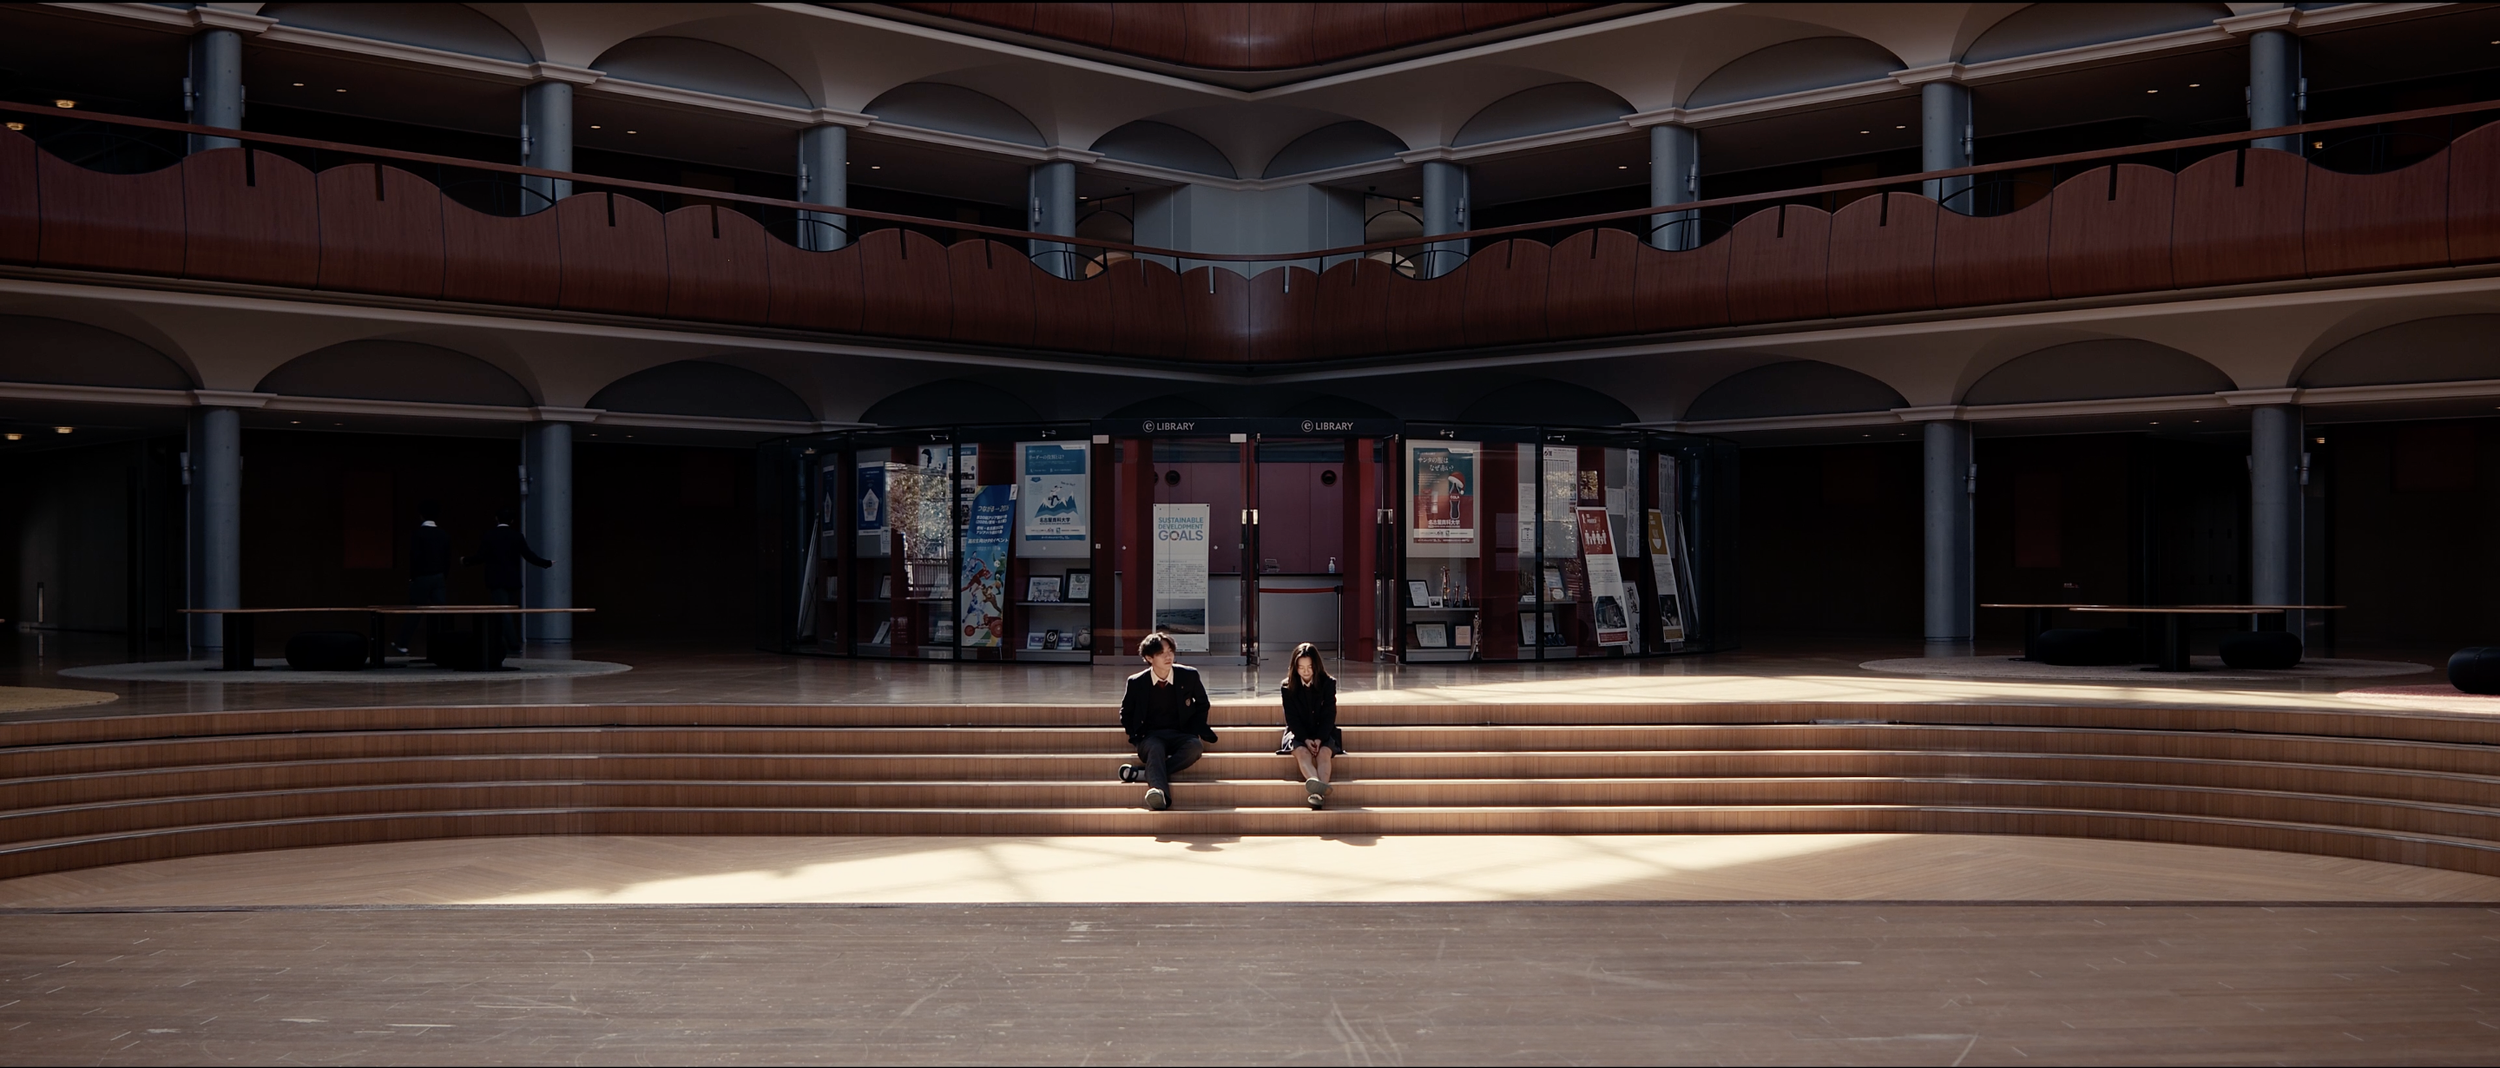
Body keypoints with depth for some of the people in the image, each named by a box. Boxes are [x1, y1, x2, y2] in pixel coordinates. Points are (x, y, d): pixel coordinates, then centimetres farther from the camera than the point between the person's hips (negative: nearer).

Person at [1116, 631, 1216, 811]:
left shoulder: (1189, 676, 3)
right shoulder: (1136, 683, 1)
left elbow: (1202, 704, 19)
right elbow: (1126, 714, 17)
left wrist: (1197, 730, 6)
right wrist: (1136, 735, 1)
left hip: (1180, 735, 1)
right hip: (1150, 736, -1)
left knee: (1196, 746, -34)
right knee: (1155, 748, -38)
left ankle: (1143, 772, -36)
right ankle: (1159, 791, -64)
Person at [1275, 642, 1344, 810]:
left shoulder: (1328, 684, 0)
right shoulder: (1288, 687, 0)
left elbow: (1329, 715, -4)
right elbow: (1292, 718, -4)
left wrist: (1319, 739, -19)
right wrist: (1305, 739, -19)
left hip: (1323, 733, 0)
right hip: (1298, 733, 0)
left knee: (1325, 752, -33)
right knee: (1301, 752, -34)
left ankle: (1318, 794, -58)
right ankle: (1319, 786, -64)